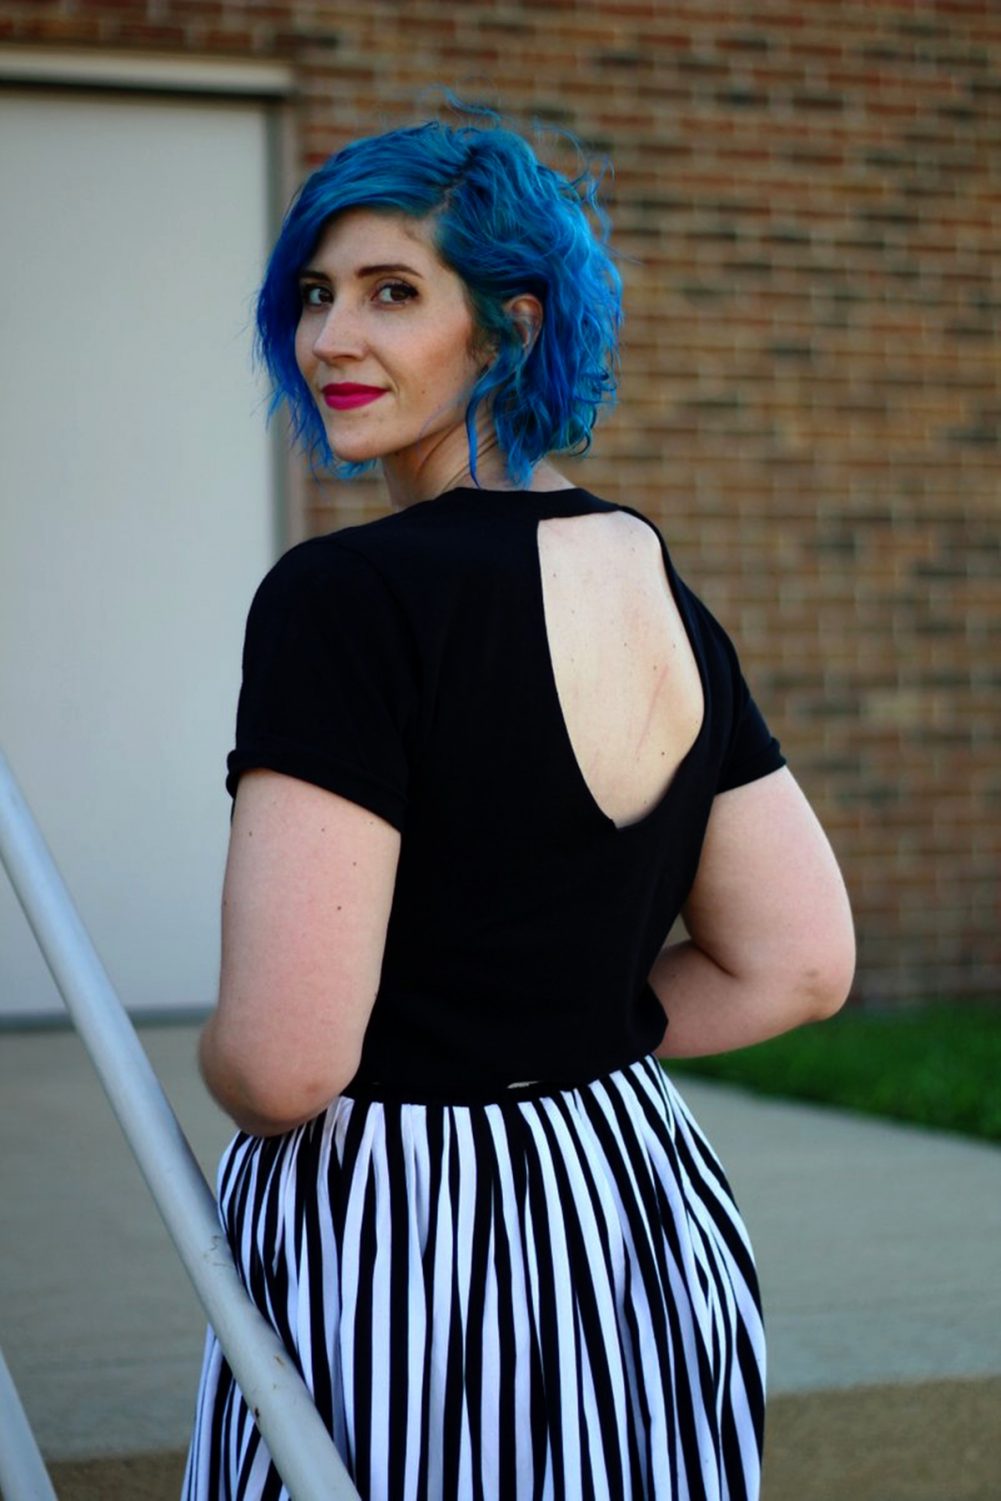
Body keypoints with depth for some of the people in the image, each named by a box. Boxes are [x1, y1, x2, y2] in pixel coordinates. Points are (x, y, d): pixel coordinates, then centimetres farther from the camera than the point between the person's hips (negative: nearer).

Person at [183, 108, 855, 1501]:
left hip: (387, 1249, -7)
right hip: (646, 1210, 7)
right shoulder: (662, 594, 5)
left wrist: (226, 1068, 0)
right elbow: (796, 967, 11)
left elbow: (281, 1062, -22)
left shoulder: (344, 596, -18)